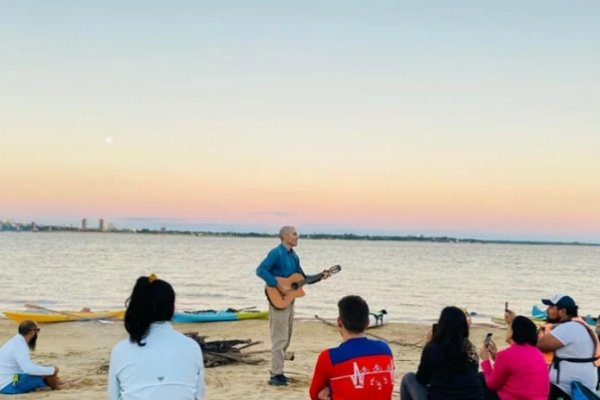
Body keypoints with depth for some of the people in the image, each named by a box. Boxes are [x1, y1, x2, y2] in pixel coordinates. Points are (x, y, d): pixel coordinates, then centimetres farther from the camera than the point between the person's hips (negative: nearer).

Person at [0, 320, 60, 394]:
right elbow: (29, 368, -29)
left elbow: (26, 366, 19)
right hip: (9, 386, -10)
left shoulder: (17, 341, 9)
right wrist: (52, 370, -17)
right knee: (45, 374, -13)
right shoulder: (19, 345, -20)